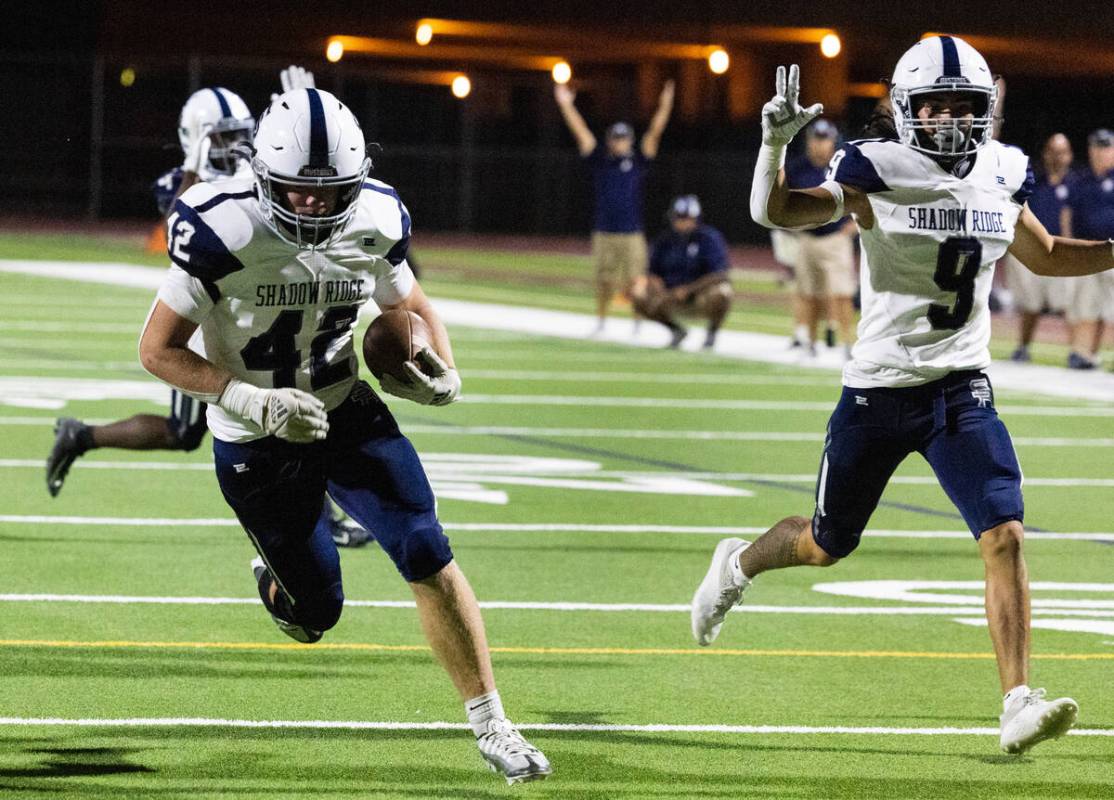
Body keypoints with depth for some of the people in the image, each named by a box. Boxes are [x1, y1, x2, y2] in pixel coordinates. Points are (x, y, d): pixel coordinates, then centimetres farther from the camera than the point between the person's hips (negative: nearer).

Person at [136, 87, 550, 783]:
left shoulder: (375, 222, -11)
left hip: (347, 413, 3)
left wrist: (443, 370, -12)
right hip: (259, 441, -3)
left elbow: (409, 304, 10)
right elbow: (158, 351, -18)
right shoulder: (222, 231, -25)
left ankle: (492, 727, 1)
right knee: (316, 614, 6)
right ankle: (275, 576, 45)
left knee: (430, 560, -10)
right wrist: (252, 401, -30)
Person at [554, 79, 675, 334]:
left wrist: (664, 107, -15)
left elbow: (654, 133, -5)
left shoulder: (637, 161, 3)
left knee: (634, 283, -3)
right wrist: (566, 106, -2)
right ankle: (600, 321, 19)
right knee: (603, 282, 7)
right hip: (603, 233, 2)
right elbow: (580, 132, 4)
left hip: (632, 234, -2)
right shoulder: (600, 160, 7)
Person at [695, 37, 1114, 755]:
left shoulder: (1002, 176, 2)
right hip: (880, 390, -2)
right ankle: (739, 566, 48)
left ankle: (1019, 705, -17)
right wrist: (775, 144, -33)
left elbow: (1045, 256, 19)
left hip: (963, 391, 3)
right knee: (828, 545, 14)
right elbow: (774, 212, -16)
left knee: (1005, 535, -16)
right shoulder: (878, 174, -11)